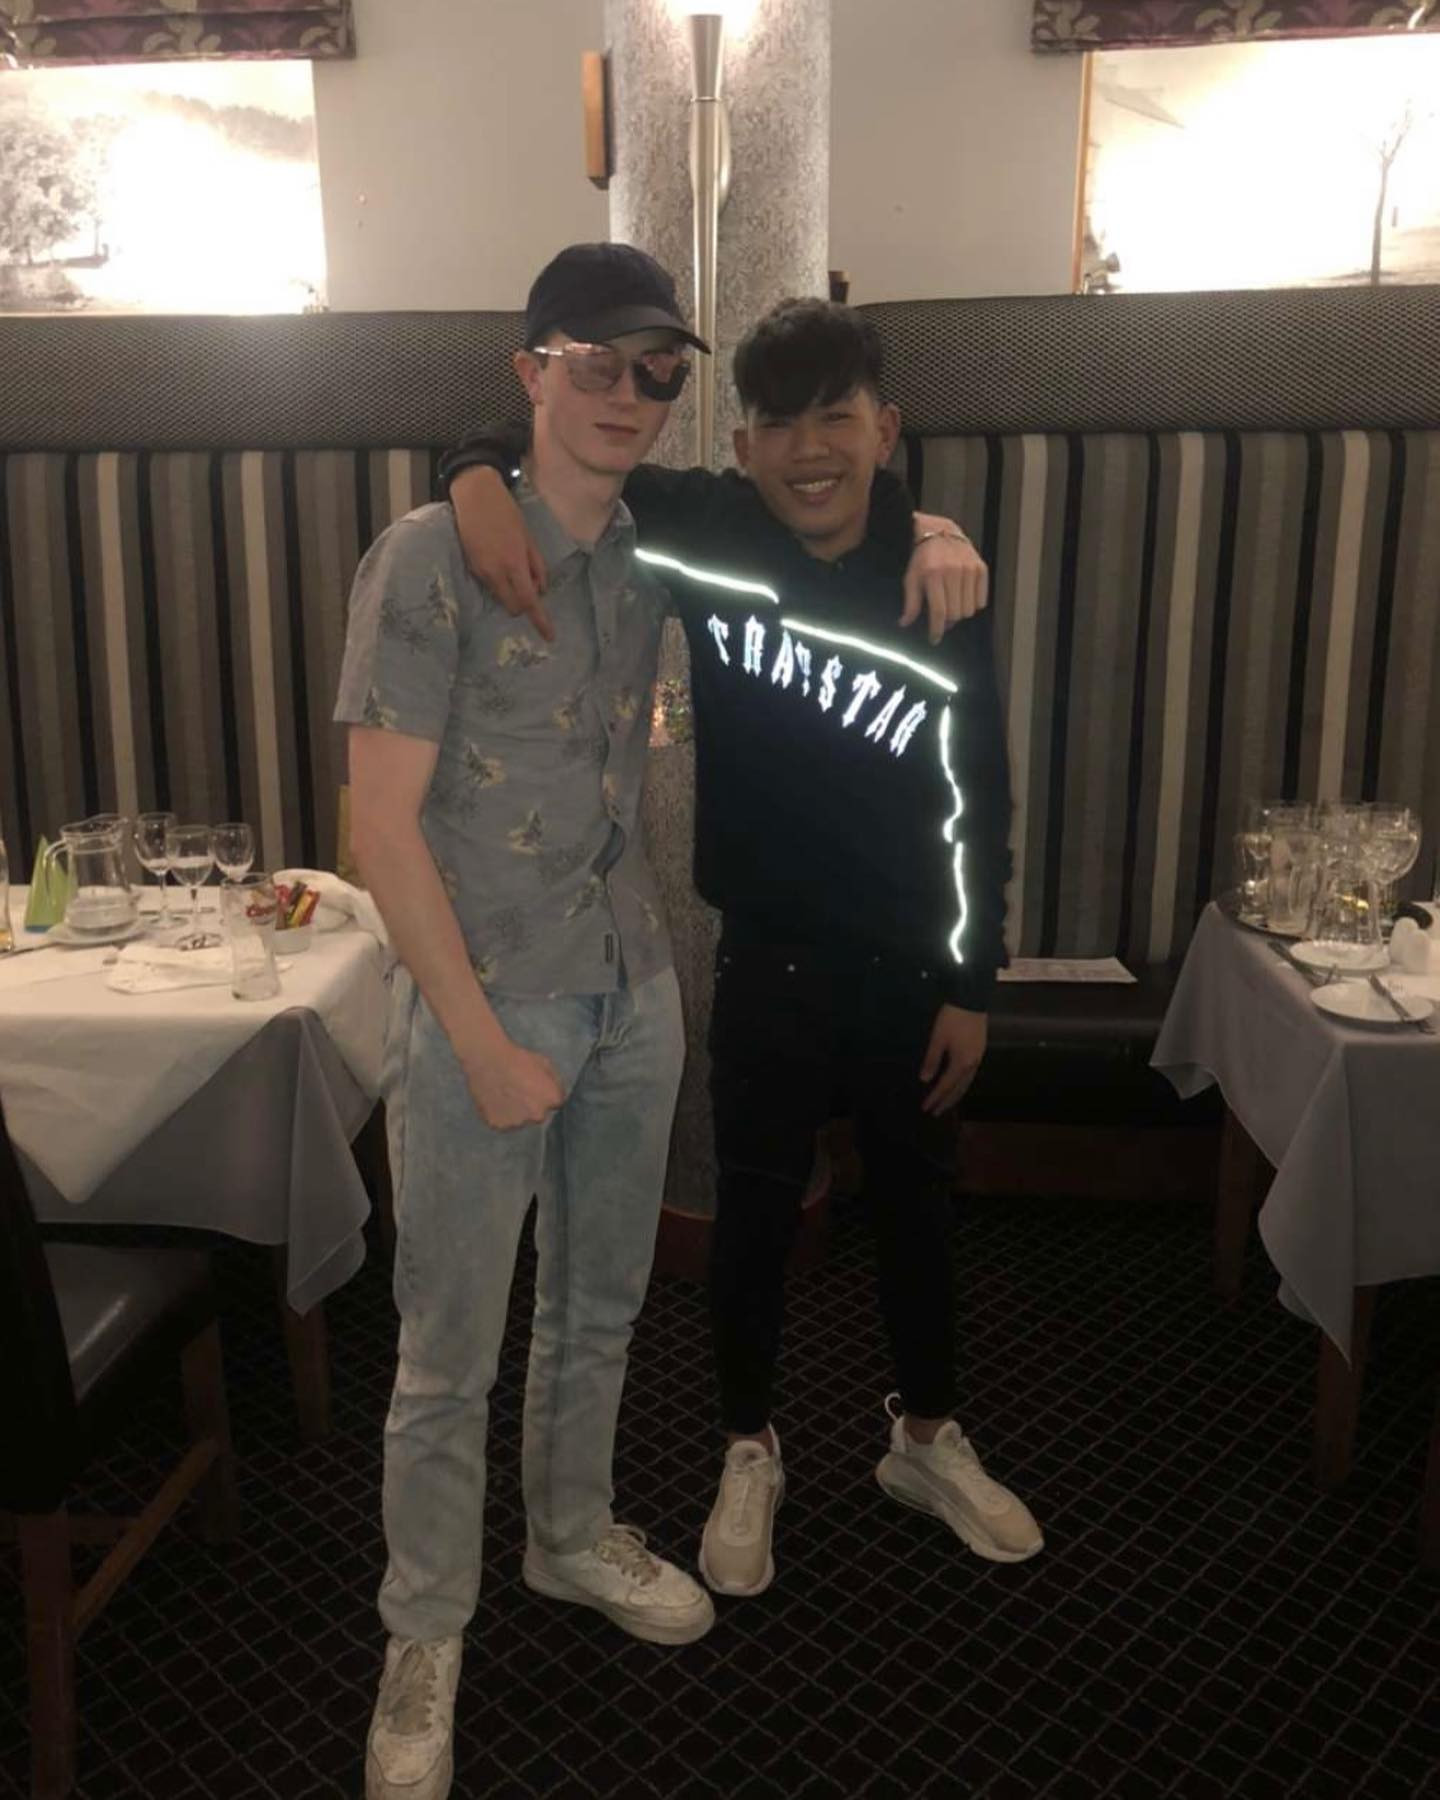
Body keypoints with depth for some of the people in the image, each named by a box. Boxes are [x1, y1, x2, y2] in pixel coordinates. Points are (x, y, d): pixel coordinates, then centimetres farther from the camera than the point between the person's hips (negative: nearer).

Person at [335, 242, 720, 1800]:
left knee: (598, 1308, 20)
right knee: (450, 1357, 7)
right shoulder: (430, 559, -12)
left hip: (633, 996, 6)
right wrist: (483, 1043, -15)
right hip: (480, 1004, -5)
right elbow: (382, 822, -14)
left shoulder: (653, 559, 4)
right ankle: (423, 1642, 29)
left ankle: (573, 1539, 44)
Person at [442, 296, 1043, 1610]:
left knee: (918, 1209, 18)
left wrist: (971, 987, -3)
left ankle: (926, 1438, 42)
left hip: (910, 969, 2)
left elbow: (978, 803, -3)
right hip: (772, 961, -1)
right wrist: (482, 483, -28)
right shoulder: (709, 537, -10)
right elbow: (535, 447, -4)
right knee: (756, 1217, 12)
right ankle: (750, 1455, 36)